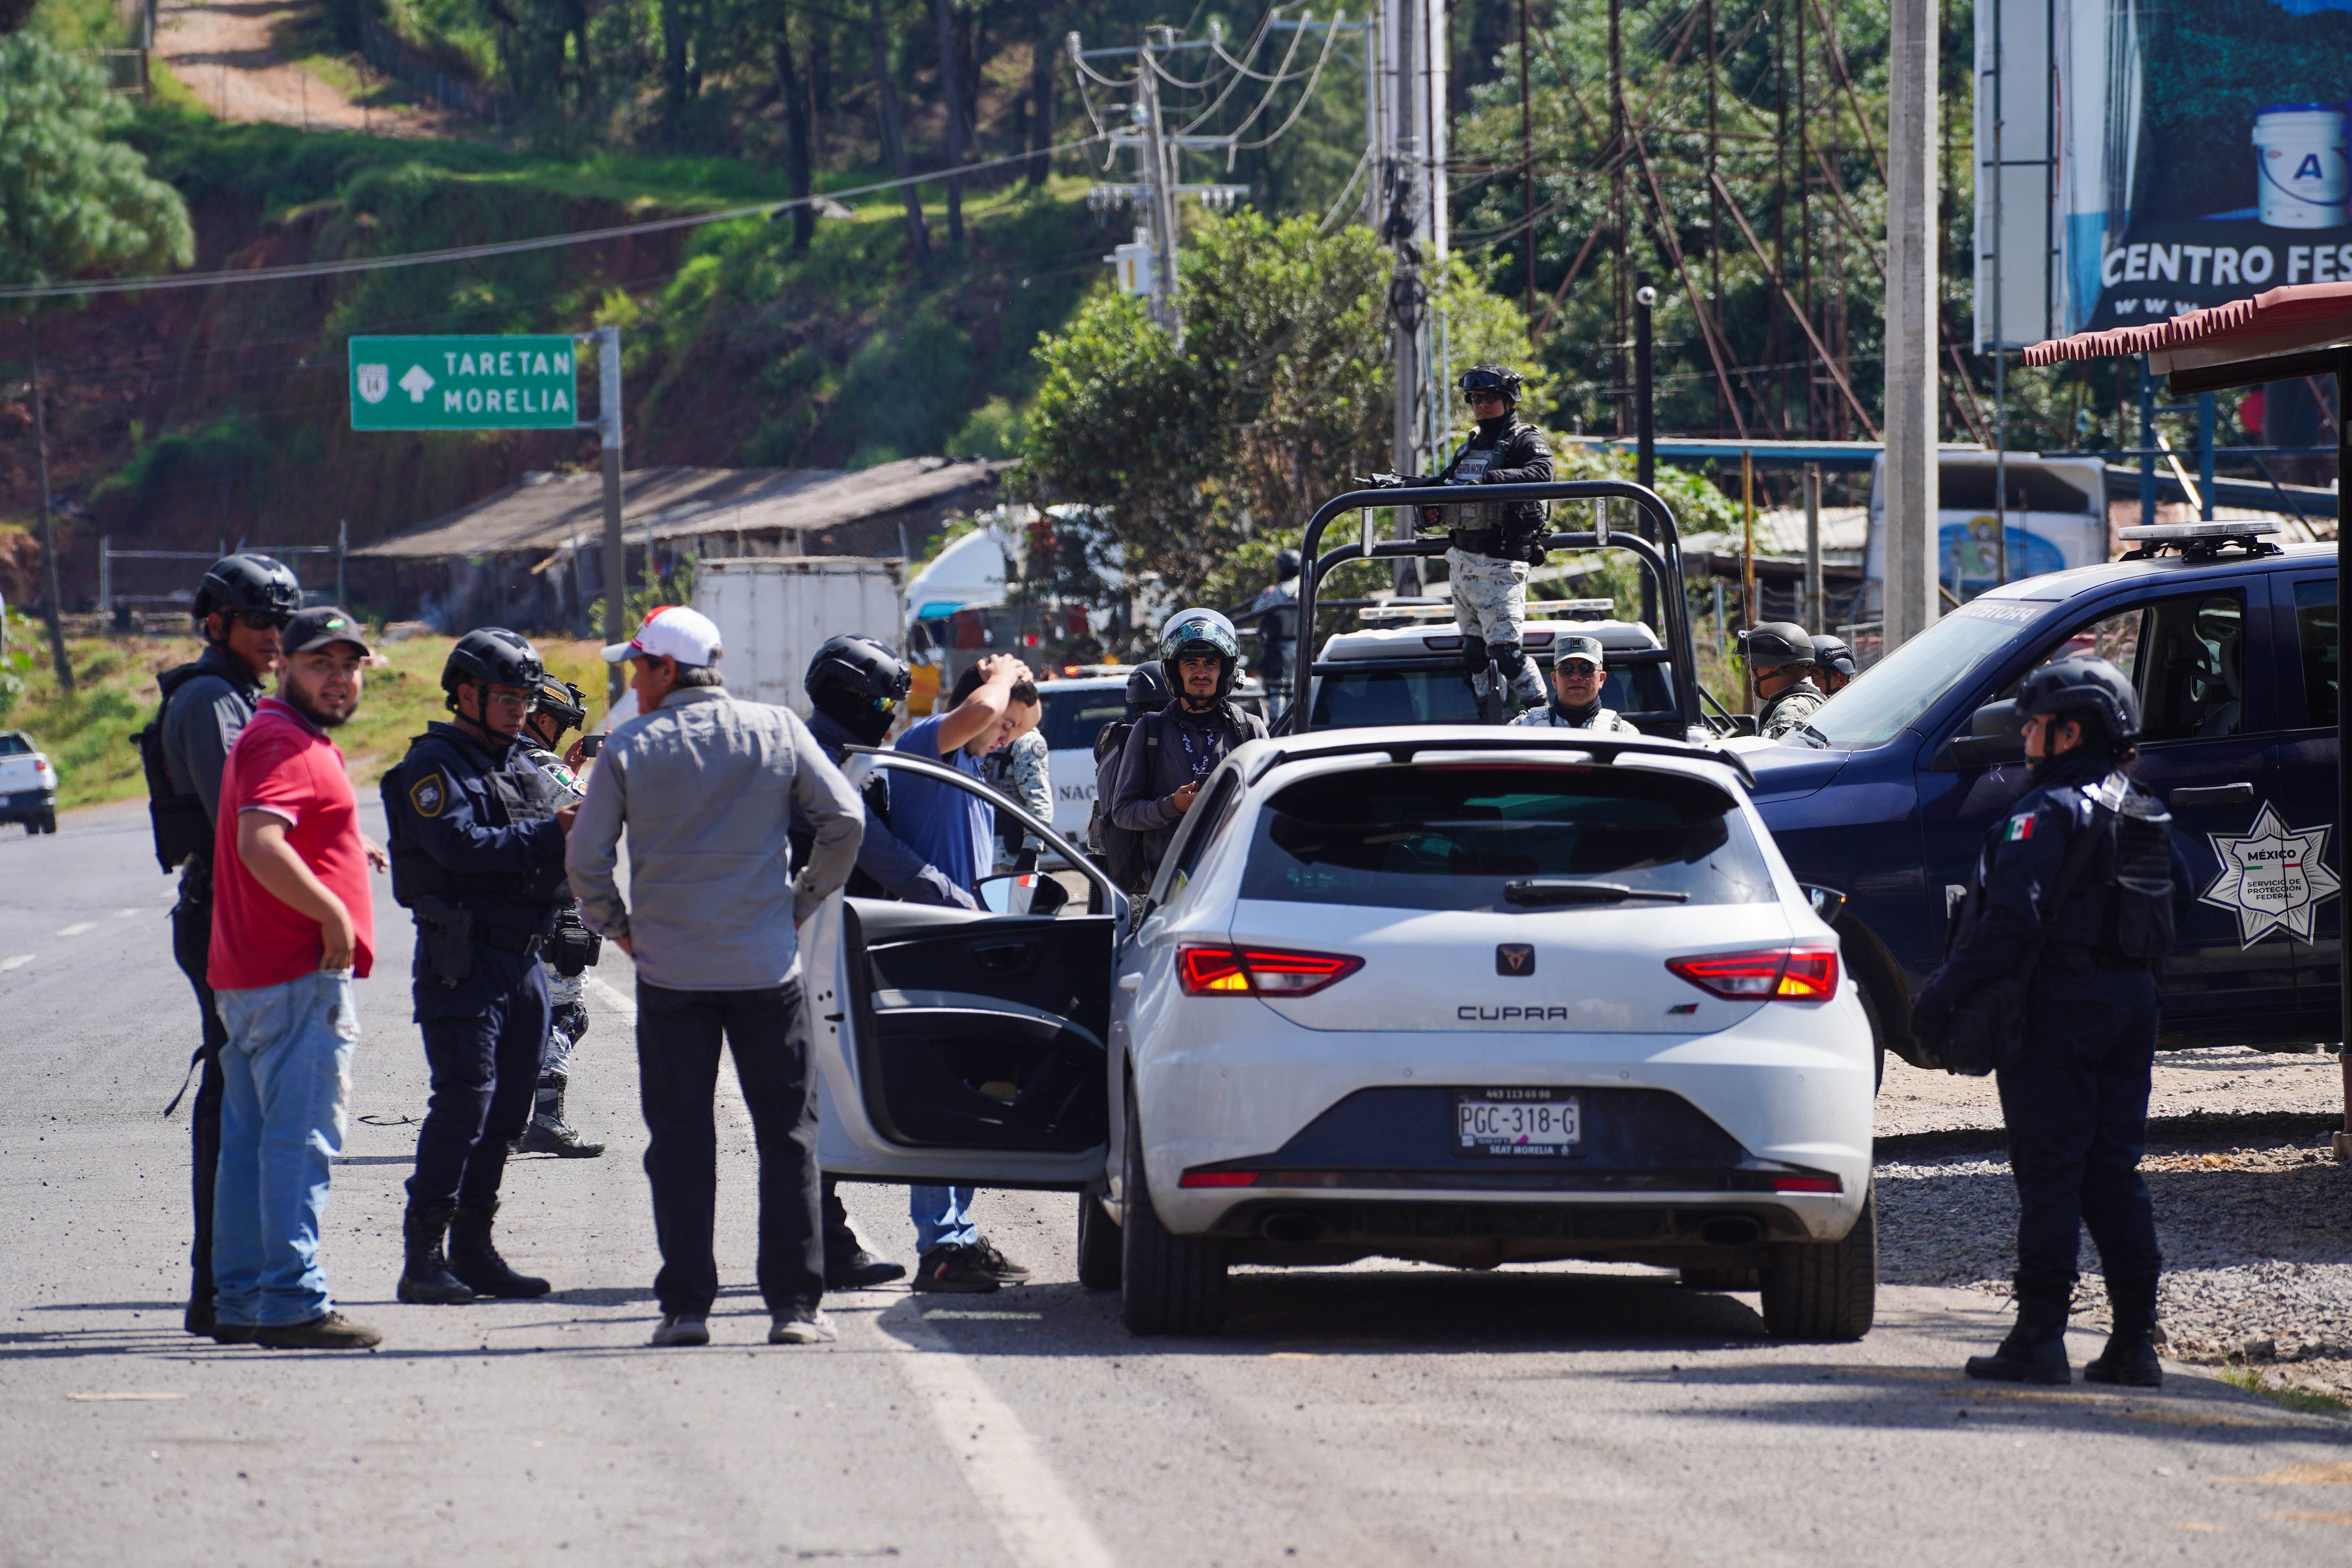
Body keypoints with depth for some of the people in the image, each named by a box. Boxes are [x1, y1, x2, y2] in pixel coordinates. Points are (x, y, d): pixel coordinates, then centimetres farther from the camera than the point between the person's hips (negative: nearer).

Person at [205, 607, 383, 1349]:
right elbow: (260, 845, -28)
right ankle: (292, 1303, -12)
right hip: (298, 976, -11)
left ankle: (240, 1301, 16)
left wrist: (348, 851, 28)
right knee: (302, 1140, -10)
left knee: (250, 1139, 12)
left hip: (248, 979, 11)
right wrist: (333, 912, -22)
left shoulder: (291, 740, 20)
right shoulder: (284, 744, -14)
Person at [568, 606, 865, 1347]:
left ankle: (686, 1306, 2)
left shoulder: (630, 749, -3)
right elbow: (845, 820, -1)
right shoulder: (777, 732, 1)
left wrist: (615, 924, 13)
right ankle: (795, 1305, 2)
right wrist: (805, 901, 11)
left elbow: (587, 856, -3)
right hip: (767, 968, 1)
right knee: (787, 1134, 6)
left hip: (671, 972, -1)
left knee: (680, 1139, 4)